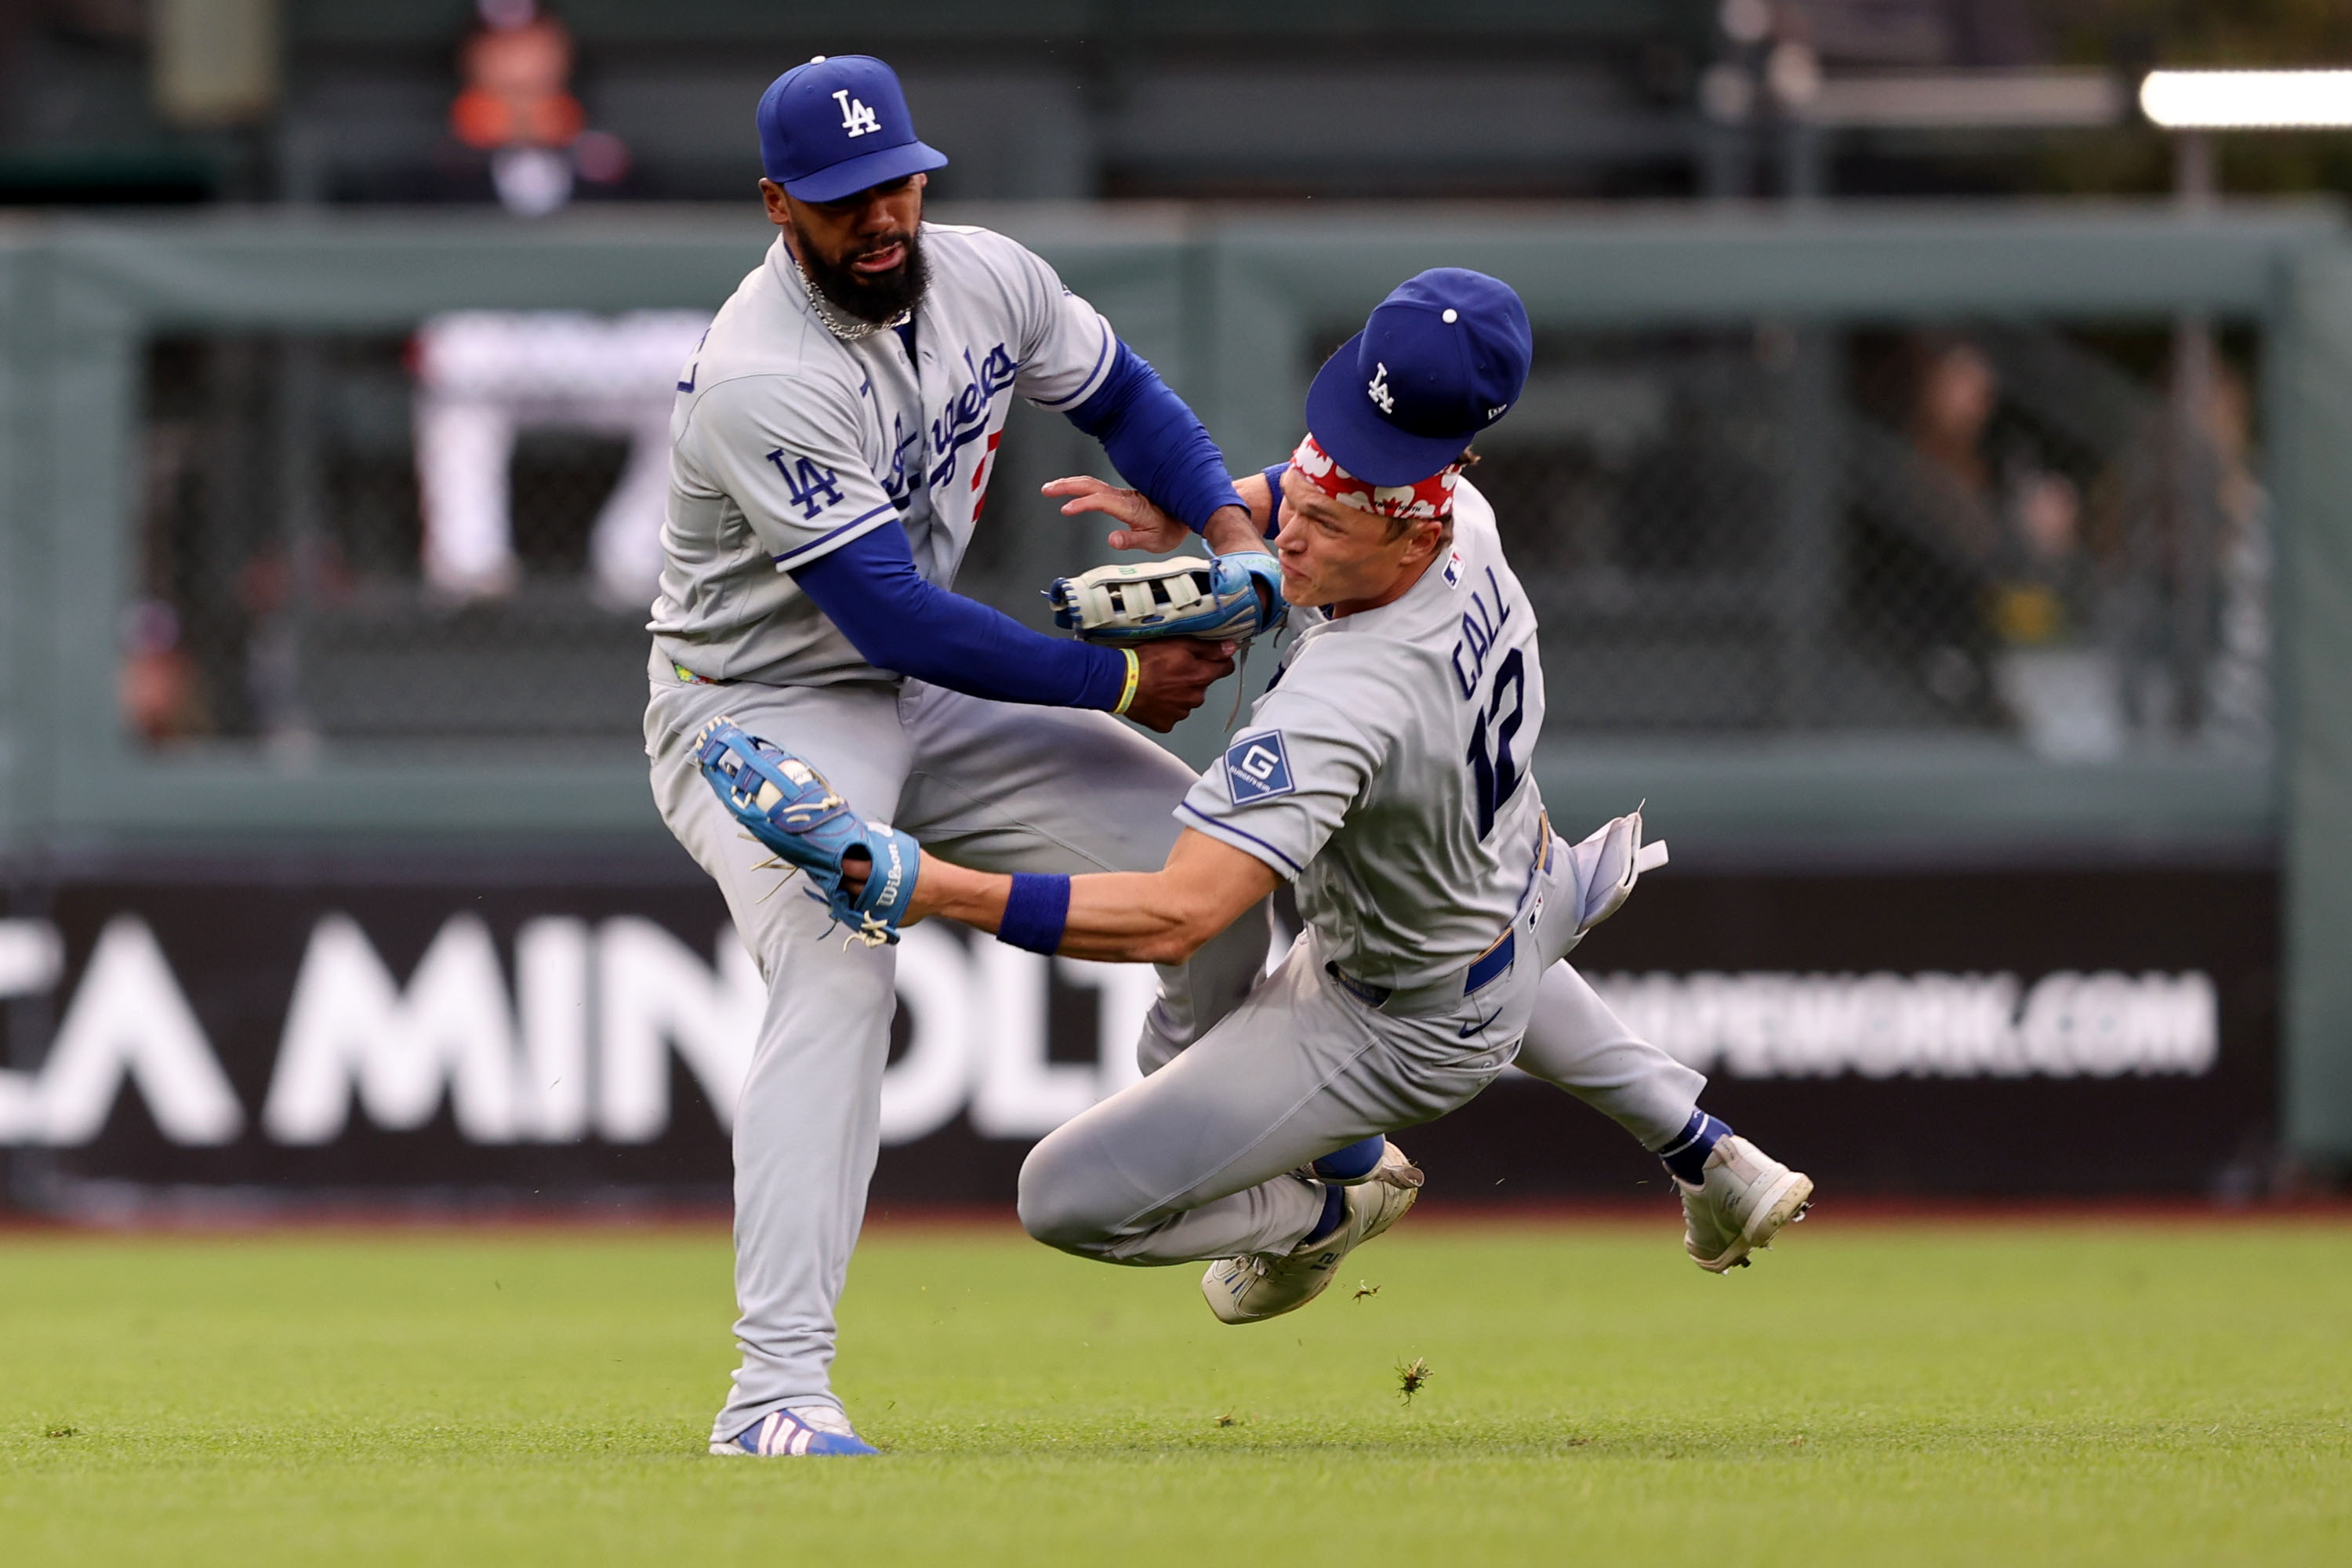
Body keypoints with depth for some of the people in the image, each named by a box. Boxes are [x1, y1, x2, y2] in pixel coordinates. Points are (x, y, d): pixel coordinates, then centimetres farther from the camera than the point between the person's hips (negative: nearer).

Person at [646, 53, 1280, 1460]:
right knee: (839, 970, -33)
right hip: (761, 713, -8)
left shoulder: (987, 279, -5)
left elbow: (1120, 394, 15)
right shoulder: (761, 380, -29)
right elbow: (898, 620, -31)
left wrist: (1227, 520, -4)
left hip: (926, 708, 8)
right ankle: (778, 1391, -41)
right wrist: (1118, 682, -23)